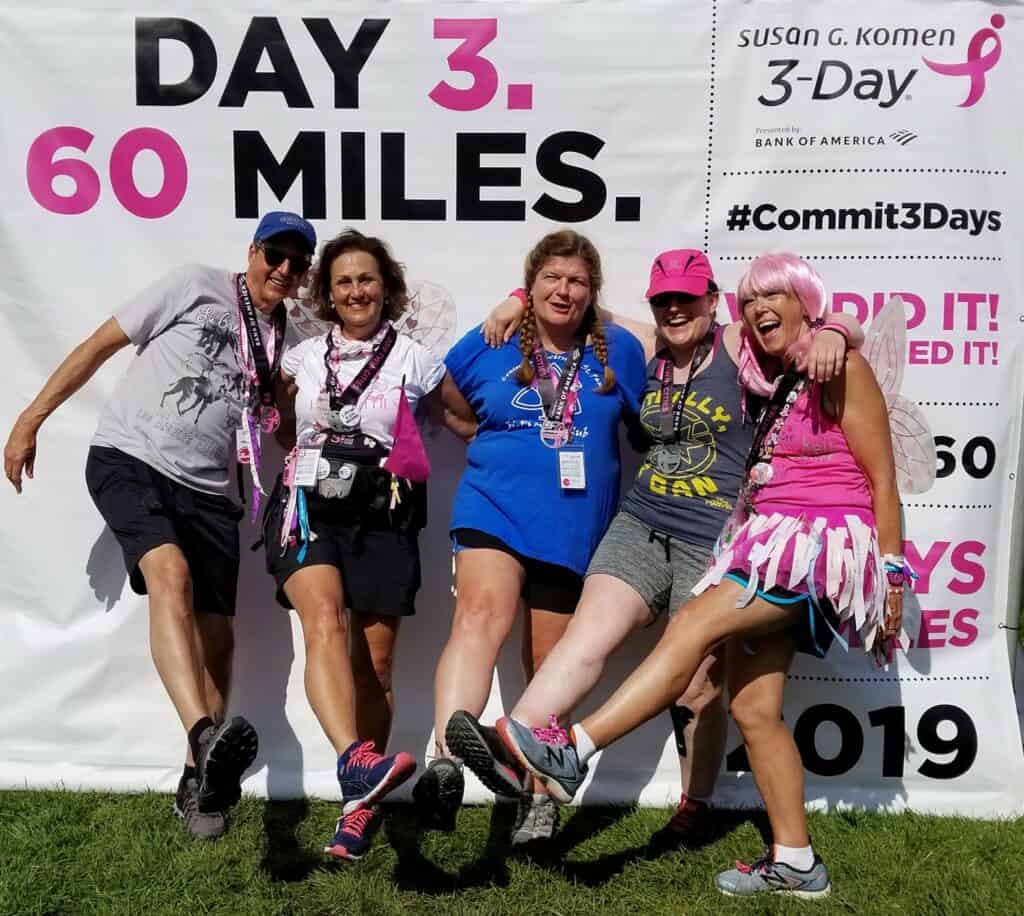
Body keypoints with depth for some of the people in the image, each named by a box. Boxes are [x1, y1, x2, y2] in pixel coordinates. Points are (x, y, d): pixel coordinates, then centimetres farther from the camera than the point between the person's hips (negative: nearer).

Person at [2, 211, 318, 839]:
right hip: (129, 458, -5)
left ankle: (200, 782, 14)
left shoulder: (284, 340, 14)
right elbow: (102, 344, 2)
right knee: (172, 574, -32)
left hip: (207, 490, 5)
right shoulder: (197, 287, 0)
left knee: (216, 638, 0)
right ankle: (207, 738, -46)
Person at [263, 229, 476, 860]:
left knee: (374, 660, 0)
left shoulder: (415, 359, 5)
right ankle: (356, 762, -41)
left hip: (382, 517, -1)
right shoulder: (304, 357, 10)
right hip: (309, 506, 1)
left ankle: (362, 801, 12)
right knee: (324, 623, -27)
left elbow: (468, 422, 16)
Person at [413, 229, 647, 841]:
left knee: (550, 666, 10)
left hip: (574, 526, 1)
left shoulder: (619, 350, 6)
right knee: (480, 616, -27)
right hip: (495, 508, -1)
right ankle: (445, 765, -36)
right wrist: (497, 444, 11)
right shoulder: (490, 345, 5)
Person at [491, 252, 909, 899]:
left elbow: (883, 480, -4)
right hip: (773, 544, 8)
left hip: (826, 543, -8)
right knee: (754, 705, 0)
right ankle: (796, 861, 10)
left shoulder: (843, 369, -2)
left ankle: (574, 751, -29)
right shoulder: (773, 381, 20)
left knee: (695, 623, -24)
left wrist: (891, 576, -8)